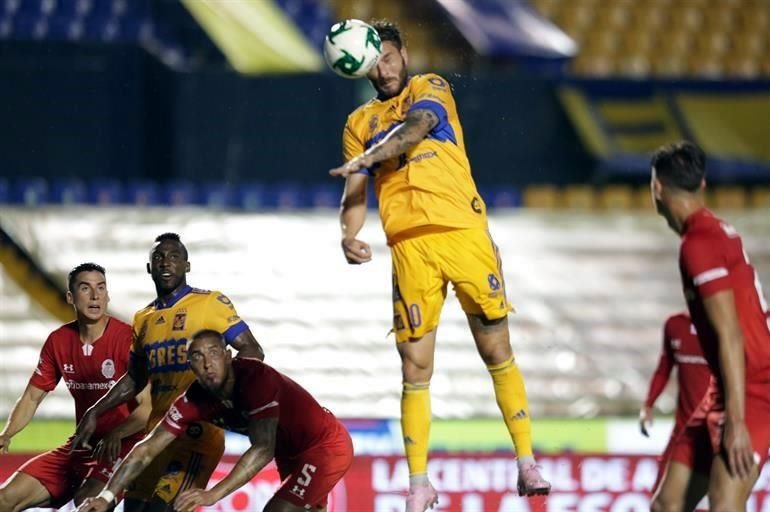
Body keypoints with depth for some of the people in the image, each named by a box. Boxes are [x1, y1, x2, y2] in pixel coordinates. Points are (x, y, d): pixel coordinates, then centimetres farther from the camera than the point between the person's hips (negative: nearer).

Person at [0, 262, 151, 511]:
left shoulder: (128, 339, -13)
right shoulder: (58, 341, 5)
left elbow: (148, 406, -16)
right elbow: (32, 397, 13)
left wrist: (115, 435, -32)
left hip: (122, 447, -6)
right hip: (80, 445, 6)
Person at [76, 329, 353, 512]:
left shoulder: (256, 378, -32)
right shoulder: (195, 400, -12)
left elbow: (263, 448, -42)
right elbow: (146, 449, -10)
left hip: (327, 445, -8)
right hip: (293, 455, 8)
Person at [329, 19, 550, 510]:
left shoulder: (431, 89, 10)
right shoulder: (360, 123, 18)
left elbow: (416, 126, -12)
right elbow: (354, 194, 12)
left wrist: (367, 157, -30)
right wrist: (349, 236, -11)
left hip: (463, 231, -2)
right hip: (410, 245, 2)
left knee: (498, 352, 0)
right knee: (415, 368, -2)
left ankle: (527, 464, 7)